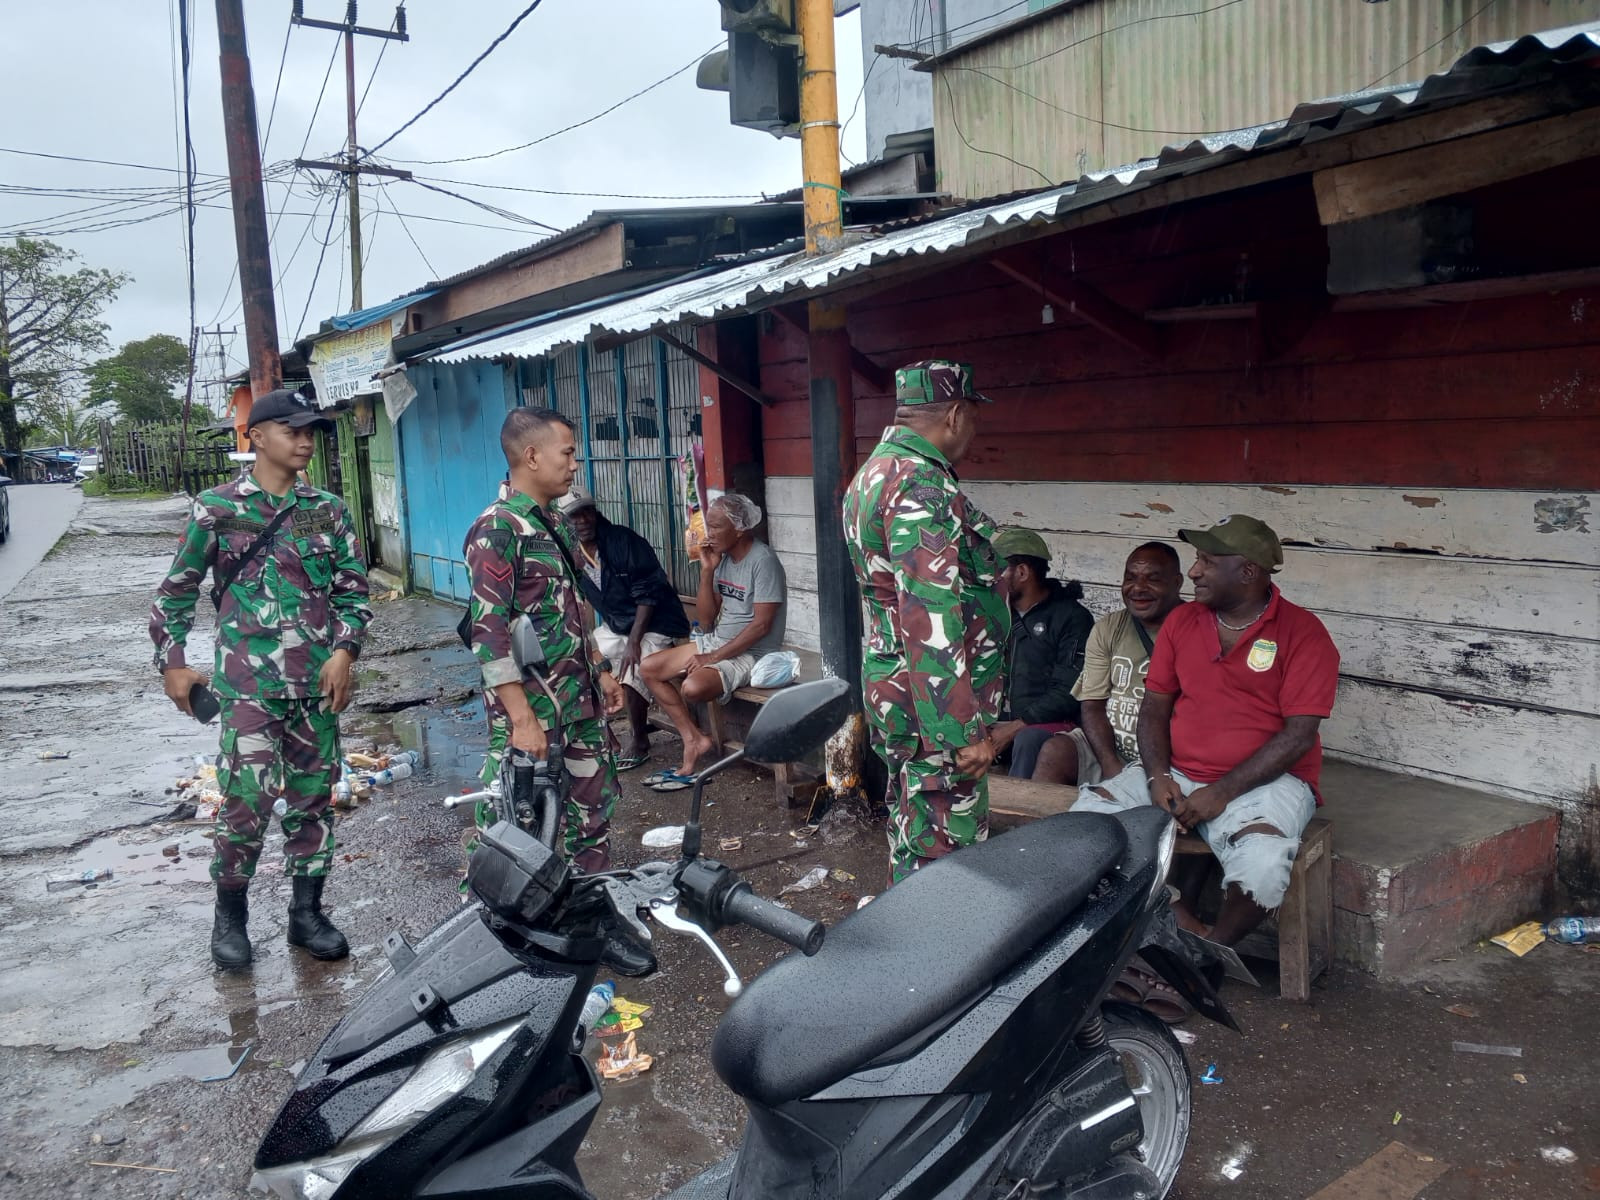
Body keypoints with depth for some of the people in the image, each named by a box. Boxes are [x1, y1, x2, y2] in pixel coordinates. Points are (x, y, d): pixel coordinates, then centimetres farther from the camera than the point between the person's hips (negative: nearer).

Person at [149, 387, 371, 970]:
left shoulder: (328, 510, 7)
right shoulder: (217, 508, 1)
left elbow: (354, 588, 9)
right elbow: (176, 591, 8)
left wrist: (344, 649, -4)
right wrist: (172, 663, 3)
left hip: (318, 683, 3)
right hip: (249, 683, -3)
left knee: (313, 799, 9)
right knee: (248, 798, -9)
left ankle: (307, 913, 24)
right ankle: (230, 915, 14)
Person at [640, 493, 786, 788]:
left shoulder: (763, 561, -18)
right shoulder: (723, 557, 5)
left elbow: (761, 625, -23)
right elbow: (707, 618, 6)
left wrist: (714, 657, -20)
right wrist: (707, 571, -7)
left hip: (750, 652, -9)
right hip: (717, 642, 9)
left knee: (693, 688, -31)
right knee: (650, 668, 2)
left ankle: (695, 740, 4)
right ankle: (694, 741, -1)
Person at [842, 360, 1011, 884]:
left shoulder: (874, 472, 13)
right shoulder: (921, 485, -21)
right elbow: (930, 619, -26)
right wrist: (964, 731, -24)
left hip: (889, 683, 11)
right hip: (933, 701, -10)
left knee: (911, 824, 22)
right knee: (944, 846, -1)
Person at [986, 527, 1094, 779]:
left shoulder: (1072, 617, -3)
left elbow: (1069, 692, -11)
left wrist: (1015, 727, -16)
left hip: (1050, 723, -5)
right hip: (1000, 721, 6)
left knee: (1028, 739, -38)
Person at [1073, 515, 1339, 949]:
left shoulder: (1302, 633, -7)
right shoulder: (1181, 621, 8)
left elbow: (1299, 735, -13)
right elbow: (1154, 707, 8)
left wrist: (1222, 793, -19)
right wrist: (1157, 777, -10)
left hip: (1264, 781, -4)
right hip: (1175, 773, 5)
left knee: (1261, 866, -34)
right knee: (1086, 816, -18)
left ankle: (1213, 948, -3)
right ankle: (1180, 922, -4)